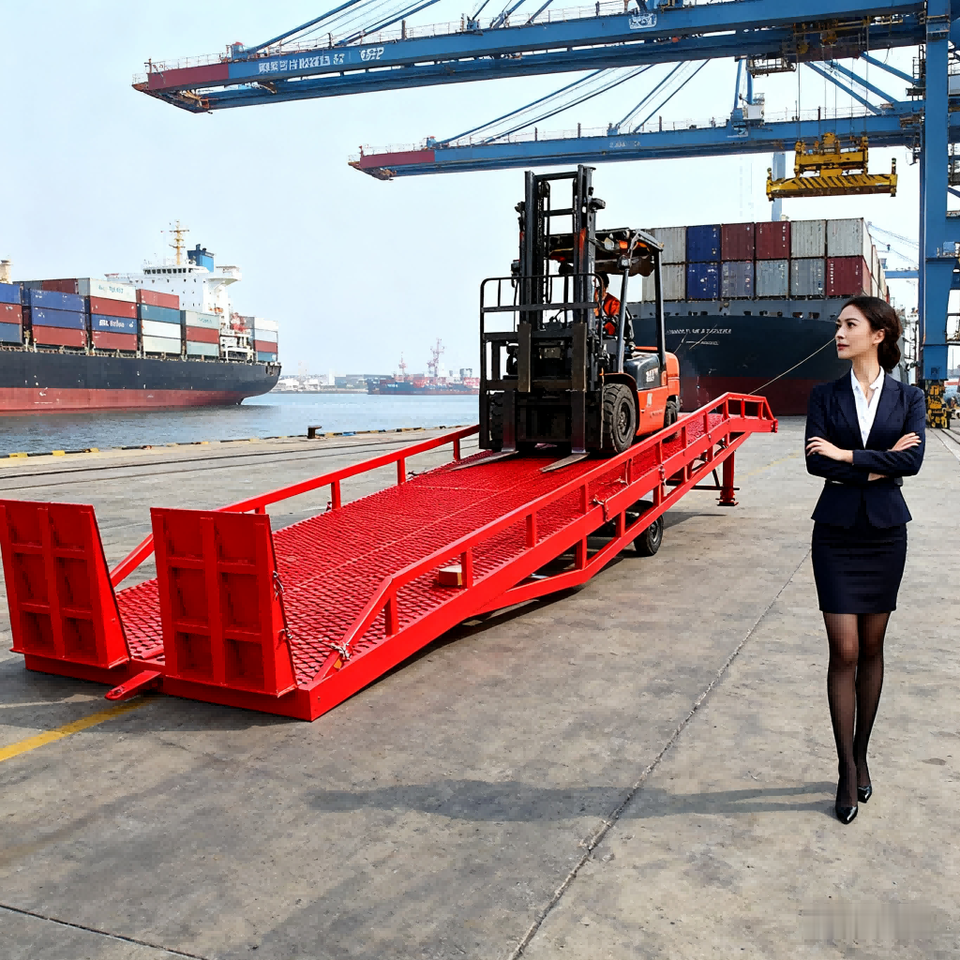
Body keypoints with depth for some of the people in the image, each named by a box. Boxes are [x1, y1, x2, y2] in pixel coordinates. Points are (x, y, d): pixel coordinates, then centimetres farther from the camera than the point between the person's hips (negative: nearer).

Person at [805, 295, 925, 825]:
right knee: (844, 652, -3)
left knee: (871, 649, 9)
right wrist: (878, 464, -13)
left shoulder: (908, 398, 3)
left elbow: (913, 459, -14)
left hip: (886, 532, 1)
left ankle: (861, 755, 25)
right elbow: (815, 461, -9)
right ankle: (847, 770, 6)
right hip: (836, 533, -1)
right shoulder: (825, 396, 3)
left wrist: (847, 455, -17)